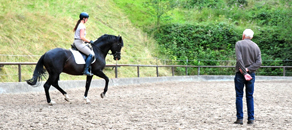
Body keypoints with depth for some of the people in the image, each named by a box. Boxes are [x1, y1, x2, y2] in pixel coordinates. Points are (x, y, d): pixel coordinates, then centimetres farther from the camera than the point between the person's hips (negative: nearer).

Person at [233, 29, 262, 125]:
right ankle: (251, 118, 8)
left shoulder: (239, 44, -3)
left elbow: (239, 59, -15)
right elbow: (259, 62, -1)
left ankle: (240, 118, 0)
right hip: (251, 74, 3)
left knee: (239, 96, 3)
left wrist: (244, 72, -15)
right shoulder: (256, 46, 8)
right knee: (250, 97, 10)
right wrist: (248, 69, -8)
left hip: (240, 74, -3)